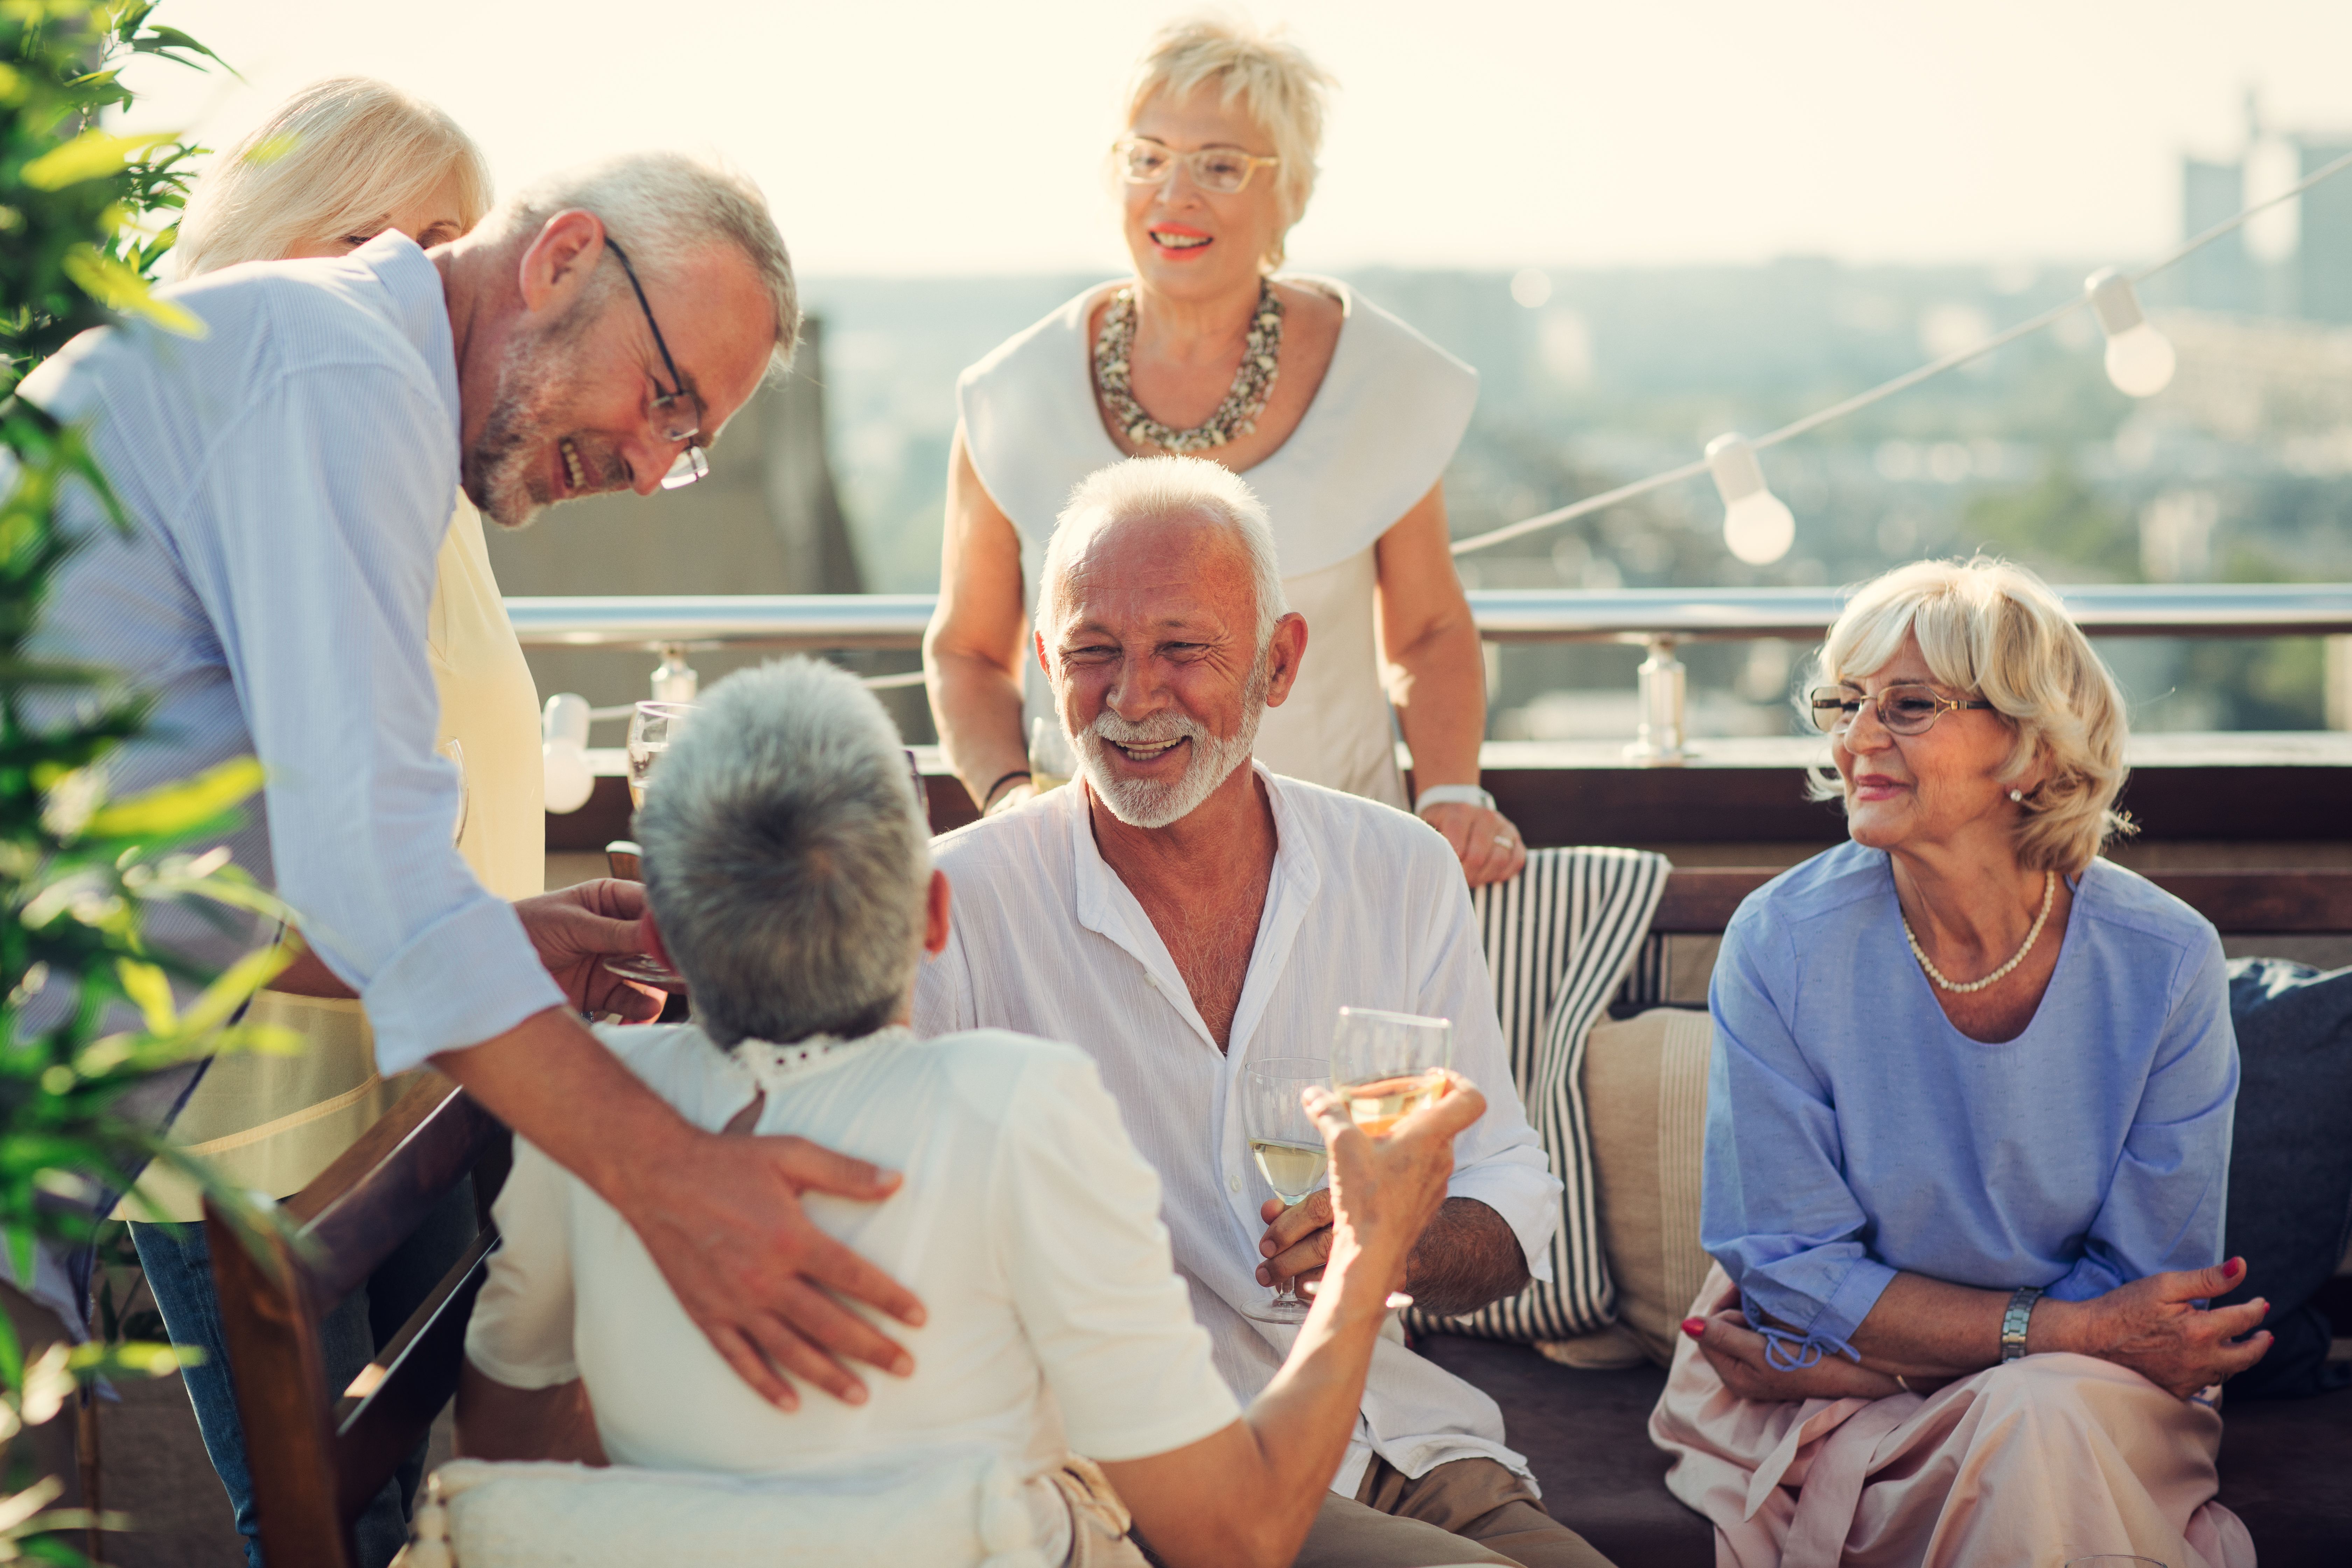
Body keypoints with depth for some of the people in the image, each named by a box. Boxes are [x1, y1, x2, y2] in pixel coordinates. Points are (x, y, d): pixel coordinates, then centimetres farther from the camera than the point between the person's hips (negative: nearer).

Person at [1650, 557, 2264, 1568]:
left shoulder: (2166, 963, -10)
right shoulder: (1782, 943, -12)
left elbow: (2148, 1293, -7)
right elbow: (1791, 1266, -10)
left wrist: (1849, 1358, -15)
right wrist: (2058, 1329, -20)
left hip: (2096, 1405, 2)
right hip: (1826, 1409, -1)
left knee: (2047, 1419, -32)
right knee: (2020, 1441, -32)